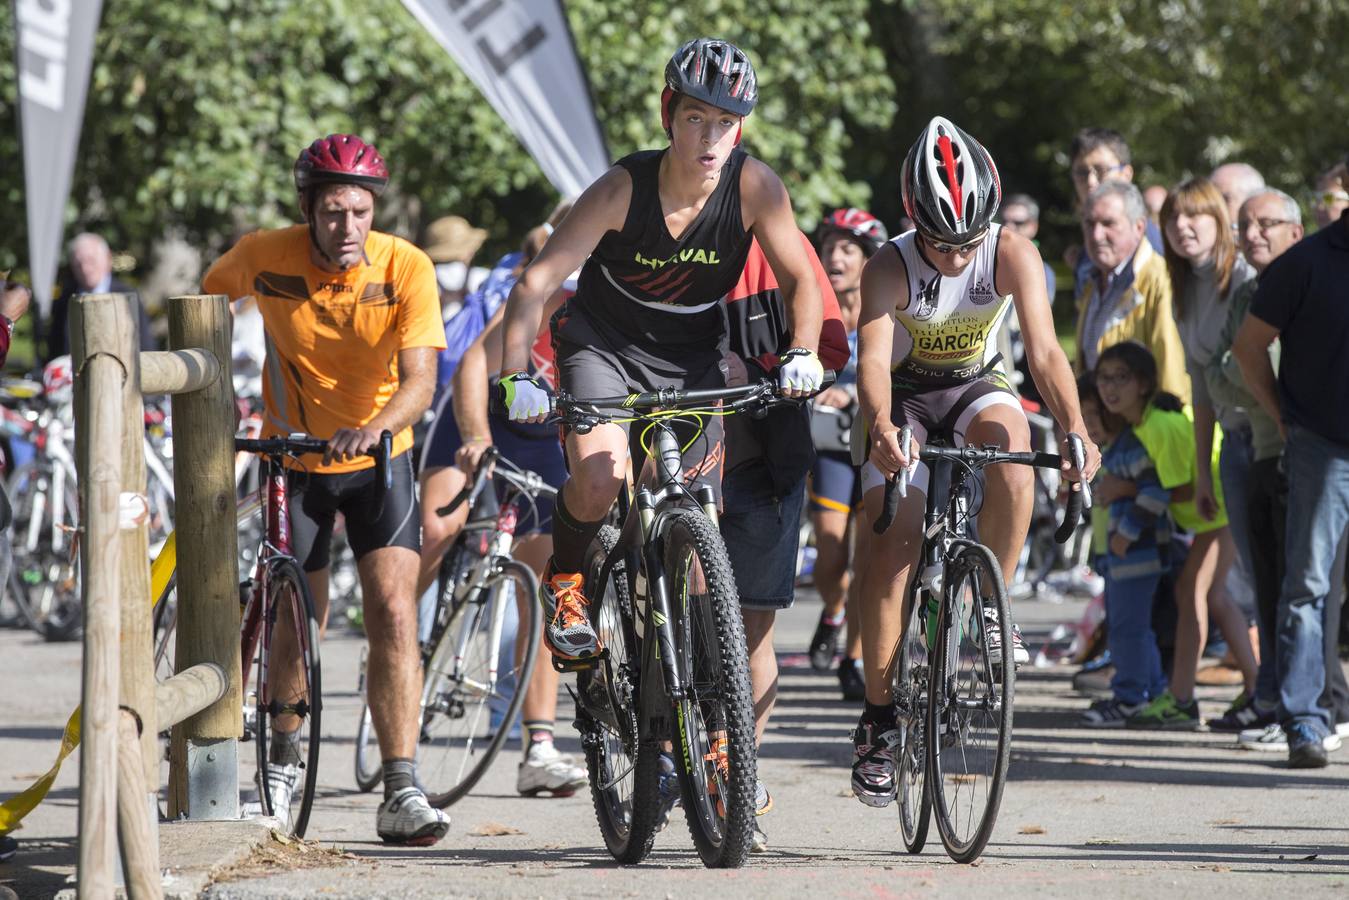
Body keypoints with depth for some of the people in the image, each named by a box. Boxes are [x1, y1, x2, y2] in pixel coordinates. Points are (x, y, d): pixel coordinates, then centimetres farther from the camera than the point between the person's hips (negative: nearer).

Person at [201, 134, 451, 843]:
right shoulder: (263, 257, -17)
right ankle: (283, 765, 30)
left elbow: (419, 379, -27)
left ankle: (401, 793, -17)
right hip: (292, 460, 1)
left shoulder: (406, 268, -20)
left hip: (377, 460, -1)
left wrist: (376, 427, -46)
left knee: (394, 613, -16)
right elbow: (208, 301, 5)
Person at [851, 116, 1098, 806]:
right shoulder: (889, 268, -25)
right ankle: (878, 716, -5)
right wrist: (881, 428, -59)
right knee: (892, 541, -16)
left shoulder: (1013, 257, -23)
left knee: (1011, 444, -34)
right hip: (905, 397, -1)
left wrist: (1075, 429, -49)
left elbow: (1043, 349, -32)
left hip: (974, 388, 1)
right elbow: (872, 358, -38)